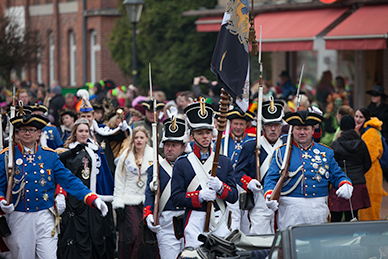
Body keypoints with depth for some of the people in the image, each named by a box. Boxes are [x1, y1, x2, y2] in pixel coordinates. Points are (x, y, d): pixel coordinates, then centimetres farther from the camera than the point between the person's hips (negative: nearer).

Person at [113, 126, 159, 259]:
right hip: (129, 202, 0)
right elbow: (119, 181, 9)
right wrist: (118, 203, 1)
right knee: (132, 235, -10)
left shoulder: (154, 156, 6)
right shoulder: (125, 156, 9)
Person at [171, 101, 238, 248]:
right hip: (194, 223, -3)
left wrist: (220, 187, -11)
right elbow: (176, 198, 0)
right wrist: (200, 196, -15)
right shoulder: (182, 164, 5)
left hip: (220, 222, 3)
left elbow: (234, 197, 10)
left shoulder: (225, 162, 14)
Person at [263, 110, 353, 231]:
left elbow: (337, 175, 14)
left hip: (318, 210, 2)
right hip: (291, 210, -2)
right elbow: (271, 178, 1)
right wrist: (269, 195, -18)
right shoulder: (282, 152, 6)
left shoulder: (325, 152, 13)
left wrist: (345, 185, -8)